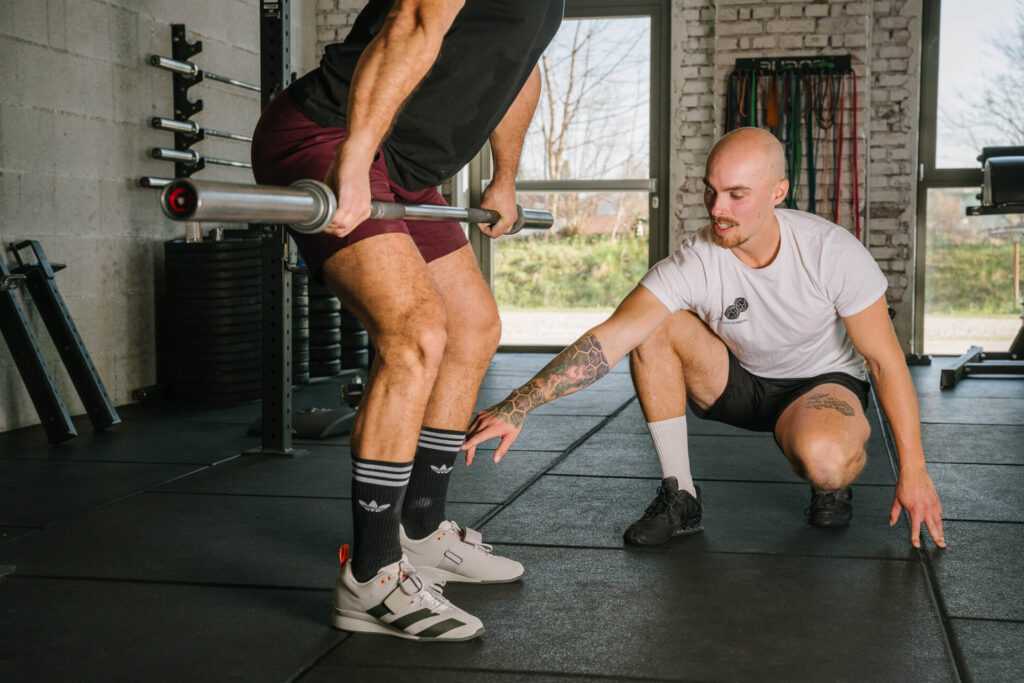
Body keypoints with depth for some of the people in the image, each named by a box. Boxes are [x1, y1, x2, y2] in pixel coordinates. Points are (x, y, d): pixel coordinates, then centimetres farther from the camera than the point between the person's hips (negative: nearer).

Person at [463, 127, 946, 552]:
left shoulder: (832, 252, -25)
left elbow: (886, 360, -16)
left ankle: (835, 483, 3)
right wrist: (518, 406, -46)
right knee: (654, 324, -24)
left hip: (823, 382, -2)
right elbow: (611, 337, -34)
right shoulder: (695, 263, -24)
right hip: (738, 381, 3)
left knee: (821, 457, -39)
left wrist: (913, 471, -17)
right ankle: (680, 498, -14)